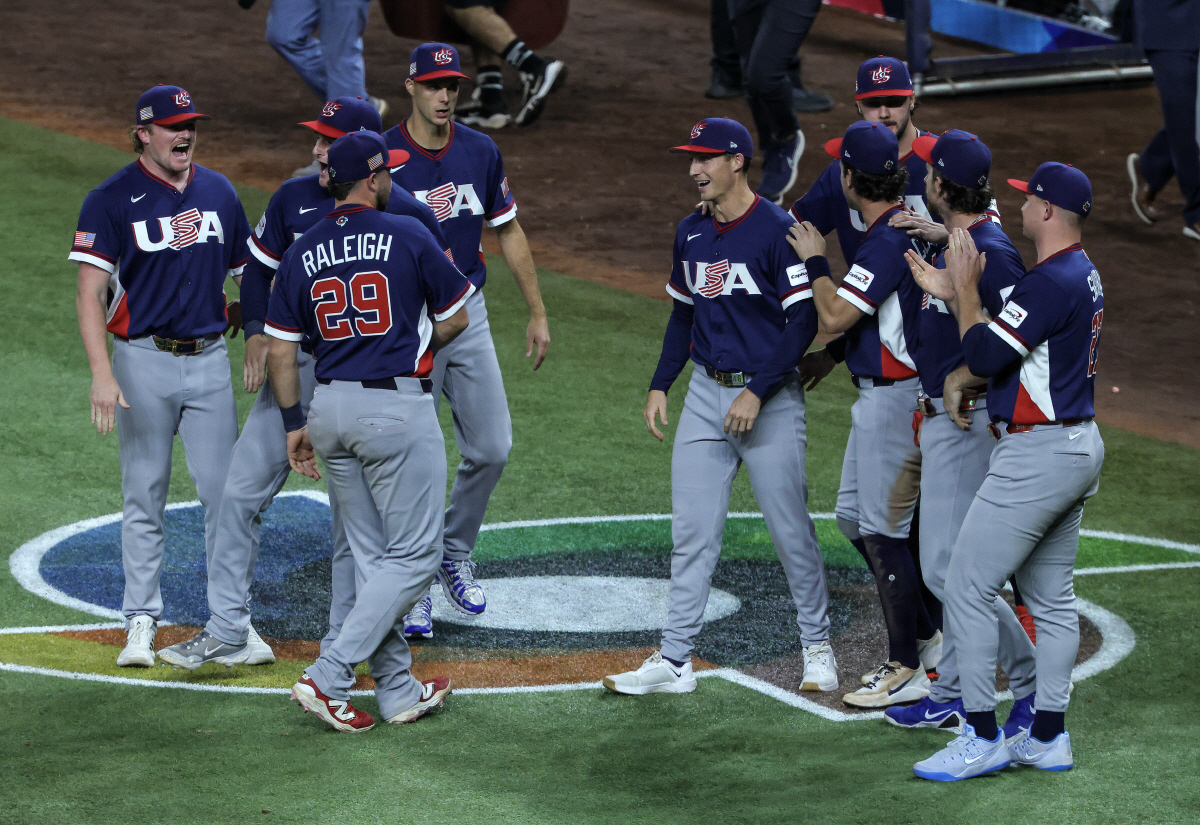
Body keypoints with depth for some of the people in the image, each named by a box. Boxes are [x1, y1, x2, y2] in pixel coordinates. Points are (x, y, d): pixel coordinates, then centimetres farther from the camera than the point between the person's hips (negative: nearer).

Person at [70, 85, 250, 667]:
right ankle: (141, 622, 12)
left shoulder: (219, 193, 8)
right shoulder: (112, 200, -6)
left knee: (226, 493, 1)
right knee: (144, 498, 3)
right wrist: (102, 374, -22)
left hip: (209, 358, 3)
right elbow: (90, 293, -12)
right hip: (144, 362, -3)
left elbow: (249, 274, 17)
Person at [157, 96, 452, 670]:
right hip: (293, 363, 4)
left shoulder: (404, 214, -9)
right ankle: (228, 632, 6)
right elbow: (259, 269, 13)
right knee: (242, 491, 0)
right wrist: (256, 333, -2)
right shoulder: (294, 198, 3)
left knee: (351, 513, 2)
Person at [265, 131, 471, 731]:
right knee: (413, 556, 0)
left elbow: (280, 352, 5)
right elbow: (456, 318, 3)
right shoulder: (407, 236, -7)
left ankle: (398, 691, 16)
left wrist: (296, 424, 14)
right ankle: (328, 678, -10)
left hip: (331, 409, 6)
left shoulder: (302, 254, 5)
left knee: (372, 557, 14)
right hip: (399, 407, -6)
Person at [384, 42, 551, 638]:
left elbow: (508, 232, 12)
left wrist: (538, 314, 14)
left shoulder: (481, 153, 3)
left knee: (492, 448, 5)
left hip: (468, 314, 4)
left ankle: (454, 555, 27)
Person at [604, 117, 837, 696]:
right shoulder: (691, 234, 9)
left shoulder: (777, 230, -13)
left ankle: (817, 647, 17)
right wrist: (660, 386, 11)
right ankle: (674, 660, 5)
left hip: (769, 397, -6)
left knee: (790, 529, 1)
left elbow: (803, 321, -15)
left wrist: (758, 393, -19)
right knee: (691, 532, 4)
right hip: (706, 392, 6)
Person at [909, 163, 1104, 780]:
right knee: (1051, 596, 14)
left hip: (1037, 453, -11)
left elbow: (985, 356, -19)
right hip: (1078, 448, 11)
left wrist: (965, 289, -6)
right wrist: (952, 292, 15)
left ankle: (982, 739, -5)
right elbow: (1007, 339, 19)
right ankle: (1048, 738, 18)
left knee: (968, 588, -6)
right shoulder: (1083, 276, 14)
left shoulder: (1051, 282, -19)